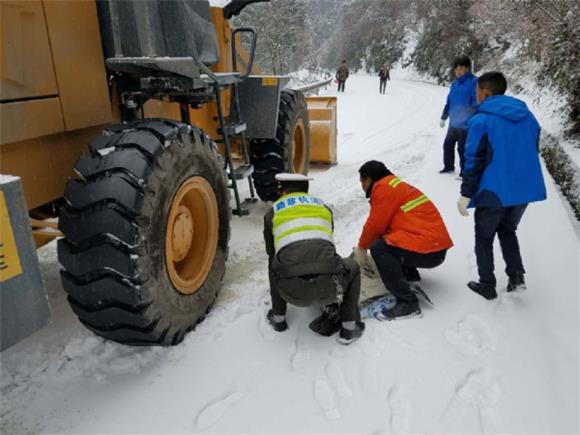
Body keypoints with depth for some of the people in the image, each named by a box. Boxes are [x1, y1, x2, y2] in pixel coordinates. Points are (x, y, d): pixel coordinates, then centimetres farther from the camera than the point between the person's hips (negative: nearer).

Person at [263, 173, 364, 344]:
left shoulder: (272, 212, 22)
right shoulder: (323, 207, 26)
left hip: (292, 291, 0)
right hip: (328, 287, 0)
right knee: (352, 267, 33)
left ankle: (278, 318, 37)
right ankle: (349, 328, 27)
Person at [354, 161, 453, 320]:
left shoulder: (384, 187, -10)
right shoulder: (394, 185, 20)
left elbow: (376, 224, -10)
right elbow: (382, 224, 22)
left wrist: (361, 248, 5)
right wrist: (363, 247, 23)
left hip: (428, 250, -10)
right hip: (435, 245, 10)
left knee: (379, 248, -22)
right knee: (385, 241, 21)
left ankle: (408, 303, -21)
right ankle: (410, 277, 25)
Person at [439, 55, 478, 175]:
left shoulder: (473, 82, -11)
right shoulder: (454, 84, 10)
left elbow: (476, 102, -15)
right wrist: (443, 117, 21)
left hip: (466, 124, -7)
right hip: (453, 123, 7)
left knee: (462, 148, -2)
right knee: (448, 144, 17)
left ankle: (464, 171, 12)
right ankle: (448, 166, 36)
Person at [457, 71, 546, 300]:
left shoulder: (481, 119, -12)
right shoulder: (527, 116, 9)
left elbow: (474, 161, -14)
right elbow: (533, 152, 16)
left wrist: (466, 195, -8)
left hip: (494, 191, -6)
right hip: (525, 189, 6)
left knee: (484, 237, 12)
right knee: (508, 230, 26)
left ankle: (487, 285, 18)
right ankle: (516, 276, 17)